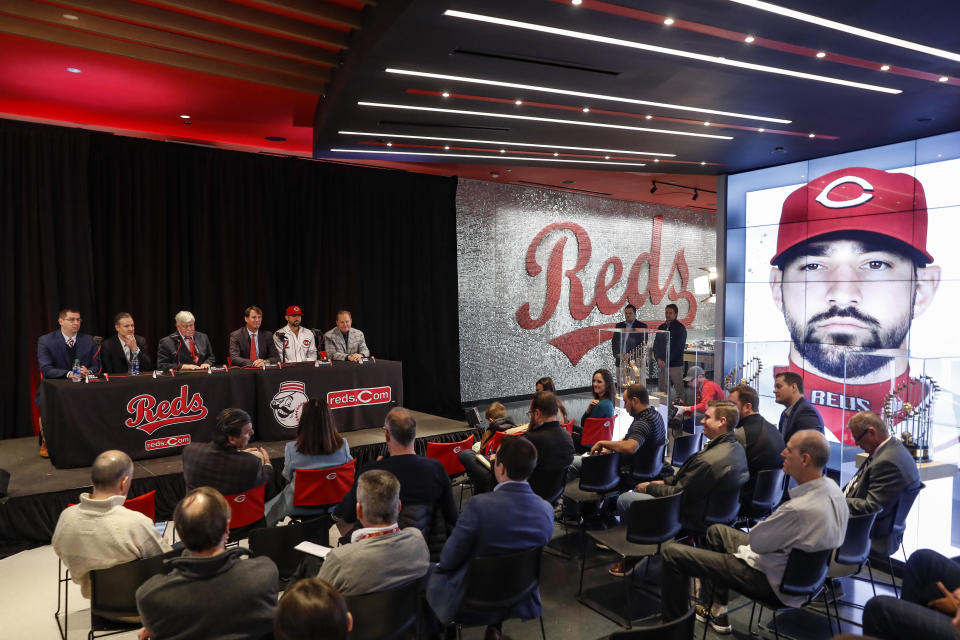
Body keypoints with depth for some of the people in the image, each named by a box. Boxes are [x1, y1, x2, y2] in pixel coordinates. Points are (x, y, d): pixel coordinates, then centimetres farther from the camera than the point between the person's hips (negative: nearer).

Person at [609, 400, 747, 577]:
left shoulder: (710, 460, -34)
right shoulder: (737, 448, -3)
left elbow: (677, 494, -22)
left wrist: (649, 487, -6)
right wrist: (665, 481, 7)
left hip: (692, 519, -10)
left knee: (623, 500, -2)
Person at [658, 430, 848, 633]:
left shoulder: (799, 509, -36)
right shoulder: (831, 487, -7)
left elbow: (756, 541, -20)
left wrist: (766, 522, -2)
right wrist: (773, 522, -2)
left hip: (773, 582, -10)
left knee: (672, 553, -8)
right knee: (716, 531, 30)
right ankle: (715, 611, 34)